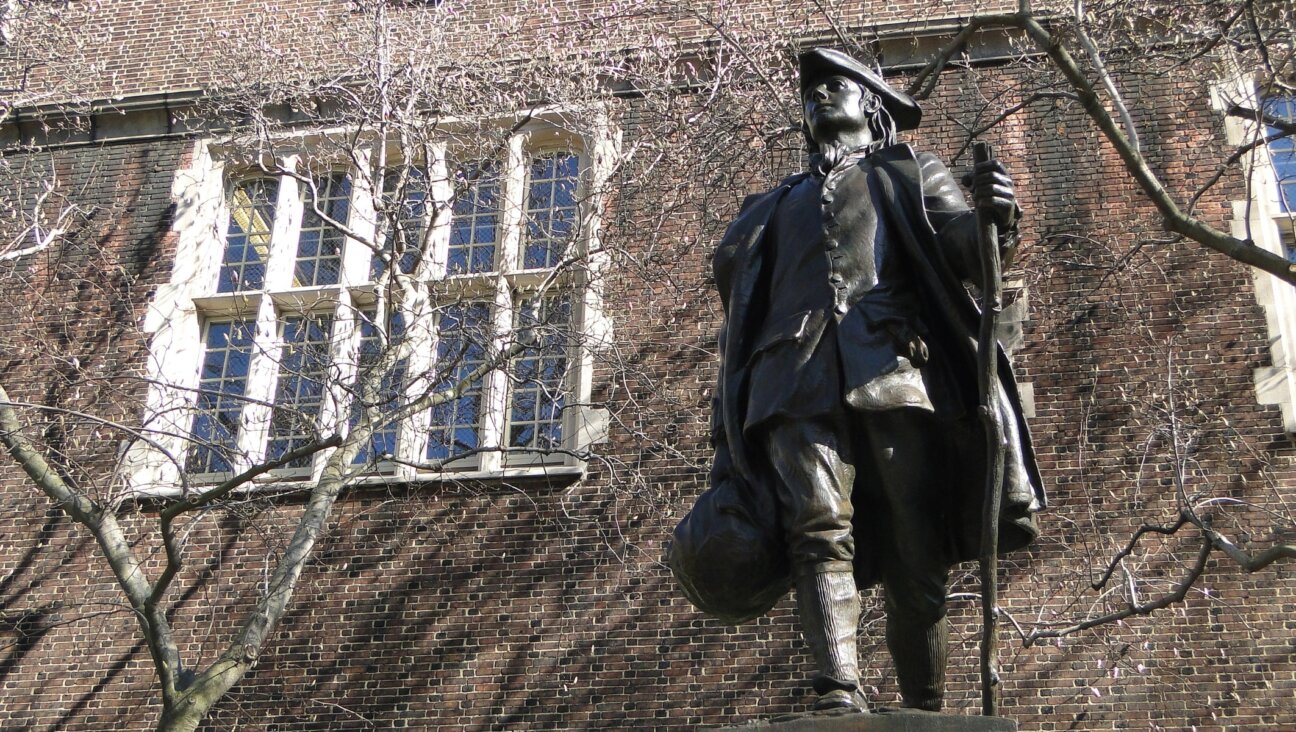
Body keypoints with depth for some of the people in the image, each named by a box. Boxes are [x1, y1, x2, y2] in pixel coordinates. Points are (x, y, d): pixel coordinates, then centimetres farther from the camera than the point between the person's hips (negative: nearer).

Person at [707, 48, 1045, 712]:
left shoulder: (909, 175, 27)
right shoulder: (772, 208, 33)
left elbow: (960, 245, 7)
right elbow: (739, 327, 27)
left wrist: (993, 219, -18)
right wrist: (726, 444, 17)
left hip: (892, 374, -1)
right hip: (797, 383, 1)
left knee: (915, 559, -6)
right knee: (819, 527, -20)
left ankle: (925, 714, -2)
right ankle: (839, 691, -30)